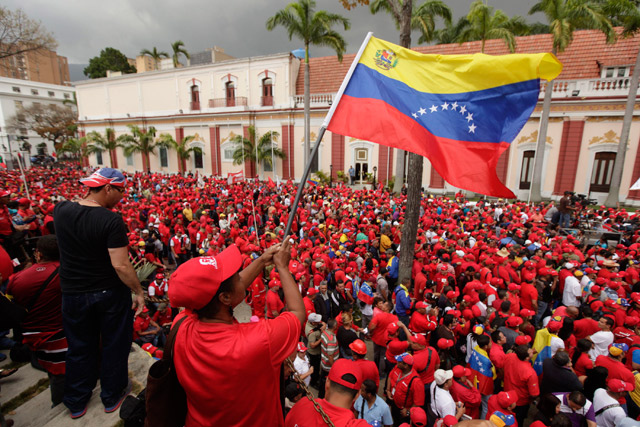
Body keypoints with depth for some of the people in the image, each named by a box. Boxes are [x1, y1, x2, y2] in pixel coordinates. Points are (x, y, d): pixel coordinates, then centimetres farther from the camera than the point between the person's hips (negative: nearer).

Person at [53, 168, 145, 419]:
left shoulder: (61, 210, -8)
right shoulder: (112, 221, -24)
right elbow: (121, 265, -24)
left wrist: (88, 196, 14)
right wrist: (139, 291, -14)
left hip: (73, 293, 5)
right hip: (110, 293, -4)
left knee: (79, 348, 22)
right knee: (114, 345, 17)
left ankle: (76, 402, 40)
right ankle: (112, 396, 35)